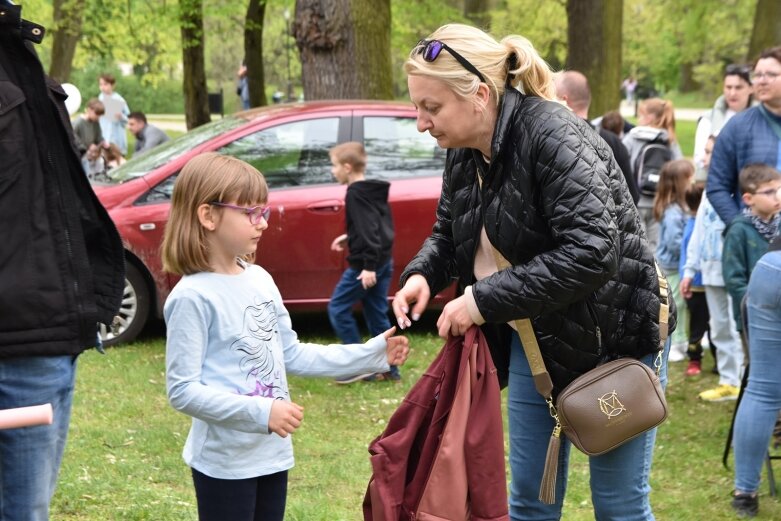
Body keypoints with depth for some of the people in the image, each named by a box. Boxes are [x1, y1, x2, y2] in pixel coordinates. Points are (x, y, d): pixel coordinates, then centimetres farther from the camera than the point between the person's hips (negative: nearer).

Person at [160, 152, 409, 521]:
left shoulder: (260, 280, 5)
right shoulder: (193, 297, -18)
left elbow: (292, 355, 13)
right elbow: (182, 390, -20)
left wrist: (370, 355, 9)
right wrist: (259, 412, -28)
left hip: (272, 452, 8)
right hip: (224, 461, -8)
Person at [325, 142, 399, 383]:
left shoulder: (356, 194, -14)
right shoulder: (374, 191, 14)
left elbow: (368, 228, -23)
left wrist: (368, 266, -26)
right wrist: (349, 237, 25)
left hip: (364, 264, -9)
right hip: (383, 261, 9)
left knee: (338, 308, 0)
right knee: (377, 314, 12)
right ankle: (389, 368, 14)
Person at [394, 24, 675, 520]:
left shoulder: (552, 135, -26)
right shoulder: (464, 150, -2)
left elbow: (593, 251, -34)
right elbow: (448, 235, 12)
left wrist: (486, 300, -31)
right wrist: (422, 275, -11)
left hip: (614, 334, -8)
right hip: (535, 337, 8)